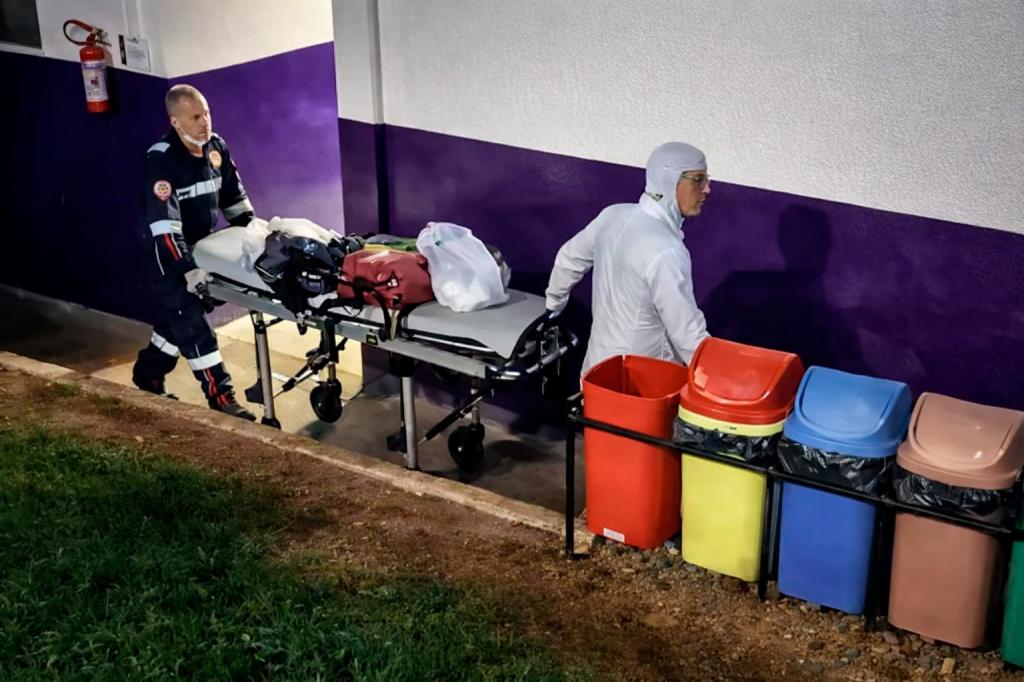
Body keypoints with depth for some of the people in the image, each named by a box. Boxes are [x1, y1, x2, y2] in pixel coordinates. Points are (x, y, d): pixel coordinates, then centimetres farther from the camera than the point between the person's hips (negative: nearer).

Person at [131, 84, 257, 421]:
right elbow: (163, 222, -30)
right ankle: (221, 397, -5)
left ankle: (147, 374, 38)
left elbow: (234, 197, 11)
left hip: (204, 248, 7)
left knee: (177, 317, 19)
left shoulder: (216, 147, -2)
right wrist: (186, 268, -35)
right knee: (192, 325, -8)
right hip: (172, 256, -7)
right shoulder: (162, 159, -24)